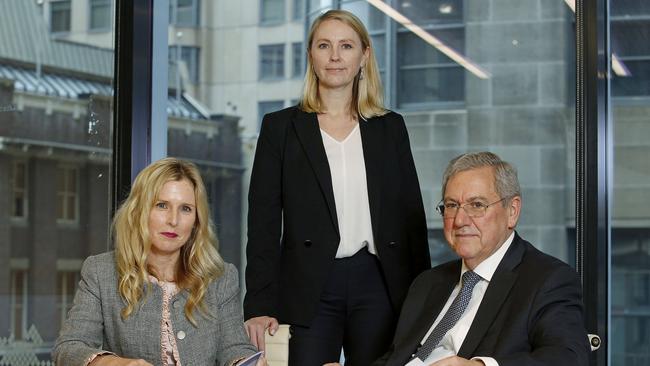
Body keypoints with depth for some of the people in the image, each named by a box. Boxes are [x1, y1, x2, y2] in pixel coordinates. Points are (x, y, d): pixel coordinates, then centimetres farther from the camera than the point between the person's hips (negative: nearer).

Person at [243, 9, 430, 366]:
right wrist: (260, 306, -6)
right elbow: (263, 222, 2)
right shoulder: (280, 126, 7)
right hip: (309, 291, -1)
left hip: (379, 286, 2)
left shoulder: (391, 127, 12)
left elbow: (412, 216, 12)